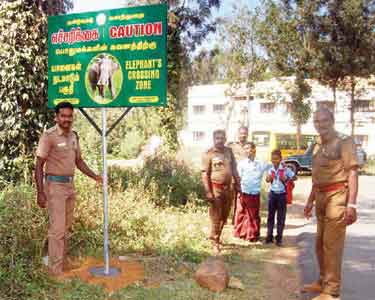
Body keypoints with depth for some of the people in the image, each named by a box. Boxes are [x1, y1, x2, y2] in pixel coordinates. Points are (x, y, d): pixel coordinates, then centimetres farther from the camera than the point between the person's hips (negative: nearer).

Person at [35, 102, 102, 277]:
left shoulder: (74, 136, 8)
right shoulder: (49, 136, -14)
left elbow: (79, 161, 18)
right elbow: (39, 165, -14)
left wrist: (94, 176, 7)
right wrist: (40, 192, -18)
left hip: (69, 185, 7)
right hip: (55, 185, -7)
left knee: (66, 227, 14)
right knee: (57, 228, -6)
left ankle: (63, 261, 28)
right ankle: (55, 270, 2)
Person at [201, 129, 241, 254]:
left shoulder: (229, 151, 10)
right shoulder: (208, 154, -7)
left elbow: (234, 168, 15)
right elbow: (205, 174, -11)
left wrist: (237, 184, 10)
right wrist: (208, 192, -17)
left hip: (227, 187, 6)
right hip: (215, 187, -6)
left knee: (224, 216, 15)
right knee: (216, 217, 0)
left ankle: (214, 236, 34)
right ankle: (215, 243, 13)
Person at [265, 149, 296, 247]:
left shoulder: (285, 169, -9)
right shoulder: (270, 170, 1)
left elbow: (294, 177, -1)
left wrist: (286, 179, -16)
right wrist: (268, 178, -8)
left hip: (282, 195, -3)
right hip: (272, 194, 3)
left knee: (281, 217, 4)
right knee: (270, 216, 8)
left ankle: (279, 238, 12)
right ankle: (269, 236, 18)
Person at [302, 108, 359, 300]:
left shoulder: (344, 142, -8)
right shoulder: (317, 147, 16)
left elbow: (352, 173, -14)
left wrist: (351, 204, -22)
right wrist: (310, 200, 23)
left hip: (337, 196, -8)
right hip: (321, 197, 8)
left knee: (332, 244, -7)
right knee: (321, 243, 16)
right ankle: (323, 281, 30)